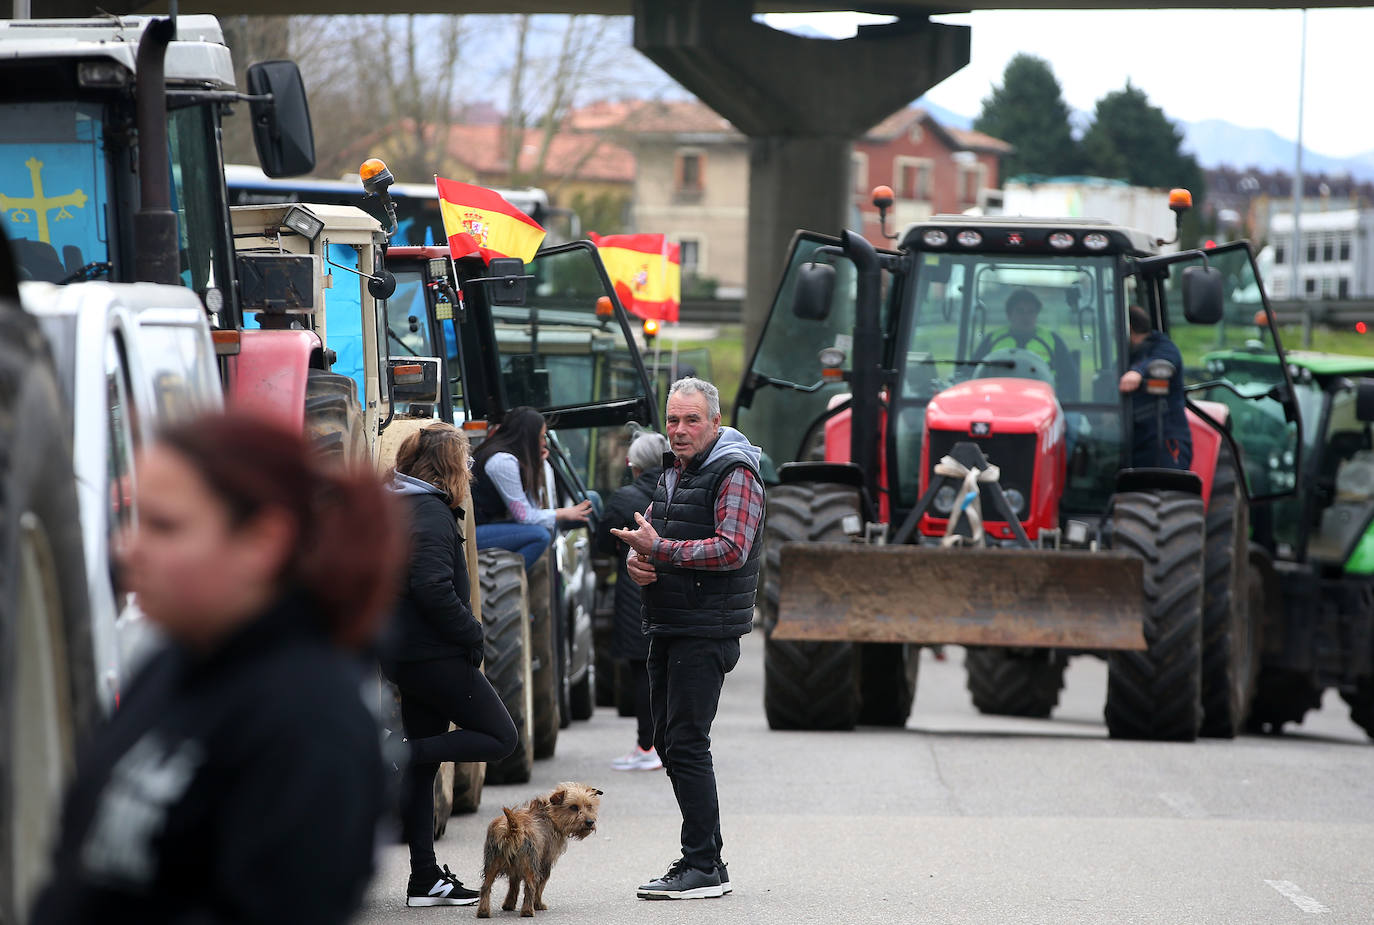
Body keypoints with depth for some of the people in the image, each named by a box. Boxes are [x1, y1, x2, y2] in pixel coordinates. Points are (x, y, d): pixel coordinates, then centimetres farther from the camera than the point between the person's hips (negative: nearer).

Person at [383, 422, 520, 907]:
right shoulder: (430, 512, -14)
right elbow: (433, 588, -24)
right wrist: (471, 634, -12)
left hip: (404, 653, 10)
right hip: (435, 654, -10)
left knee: (425, 763, 10)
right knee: (499, 736, -1)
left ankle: (425, 879, 10)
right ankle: (406, 753, -13)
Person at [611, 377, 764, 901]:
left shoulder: (735, 475, -9)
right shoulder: (673, 474, 19)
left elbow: (731, 548, -20)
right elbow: (646, 536, 22)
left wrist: (659, 550, -20)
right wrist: (637, 559, -2)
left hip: (706, 633, -9)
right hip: (667, 630, 9)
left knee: (686, 744, -12)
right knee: (670, 741, 11)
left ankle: (703, 867, -10)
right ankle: (707, 861, 17)